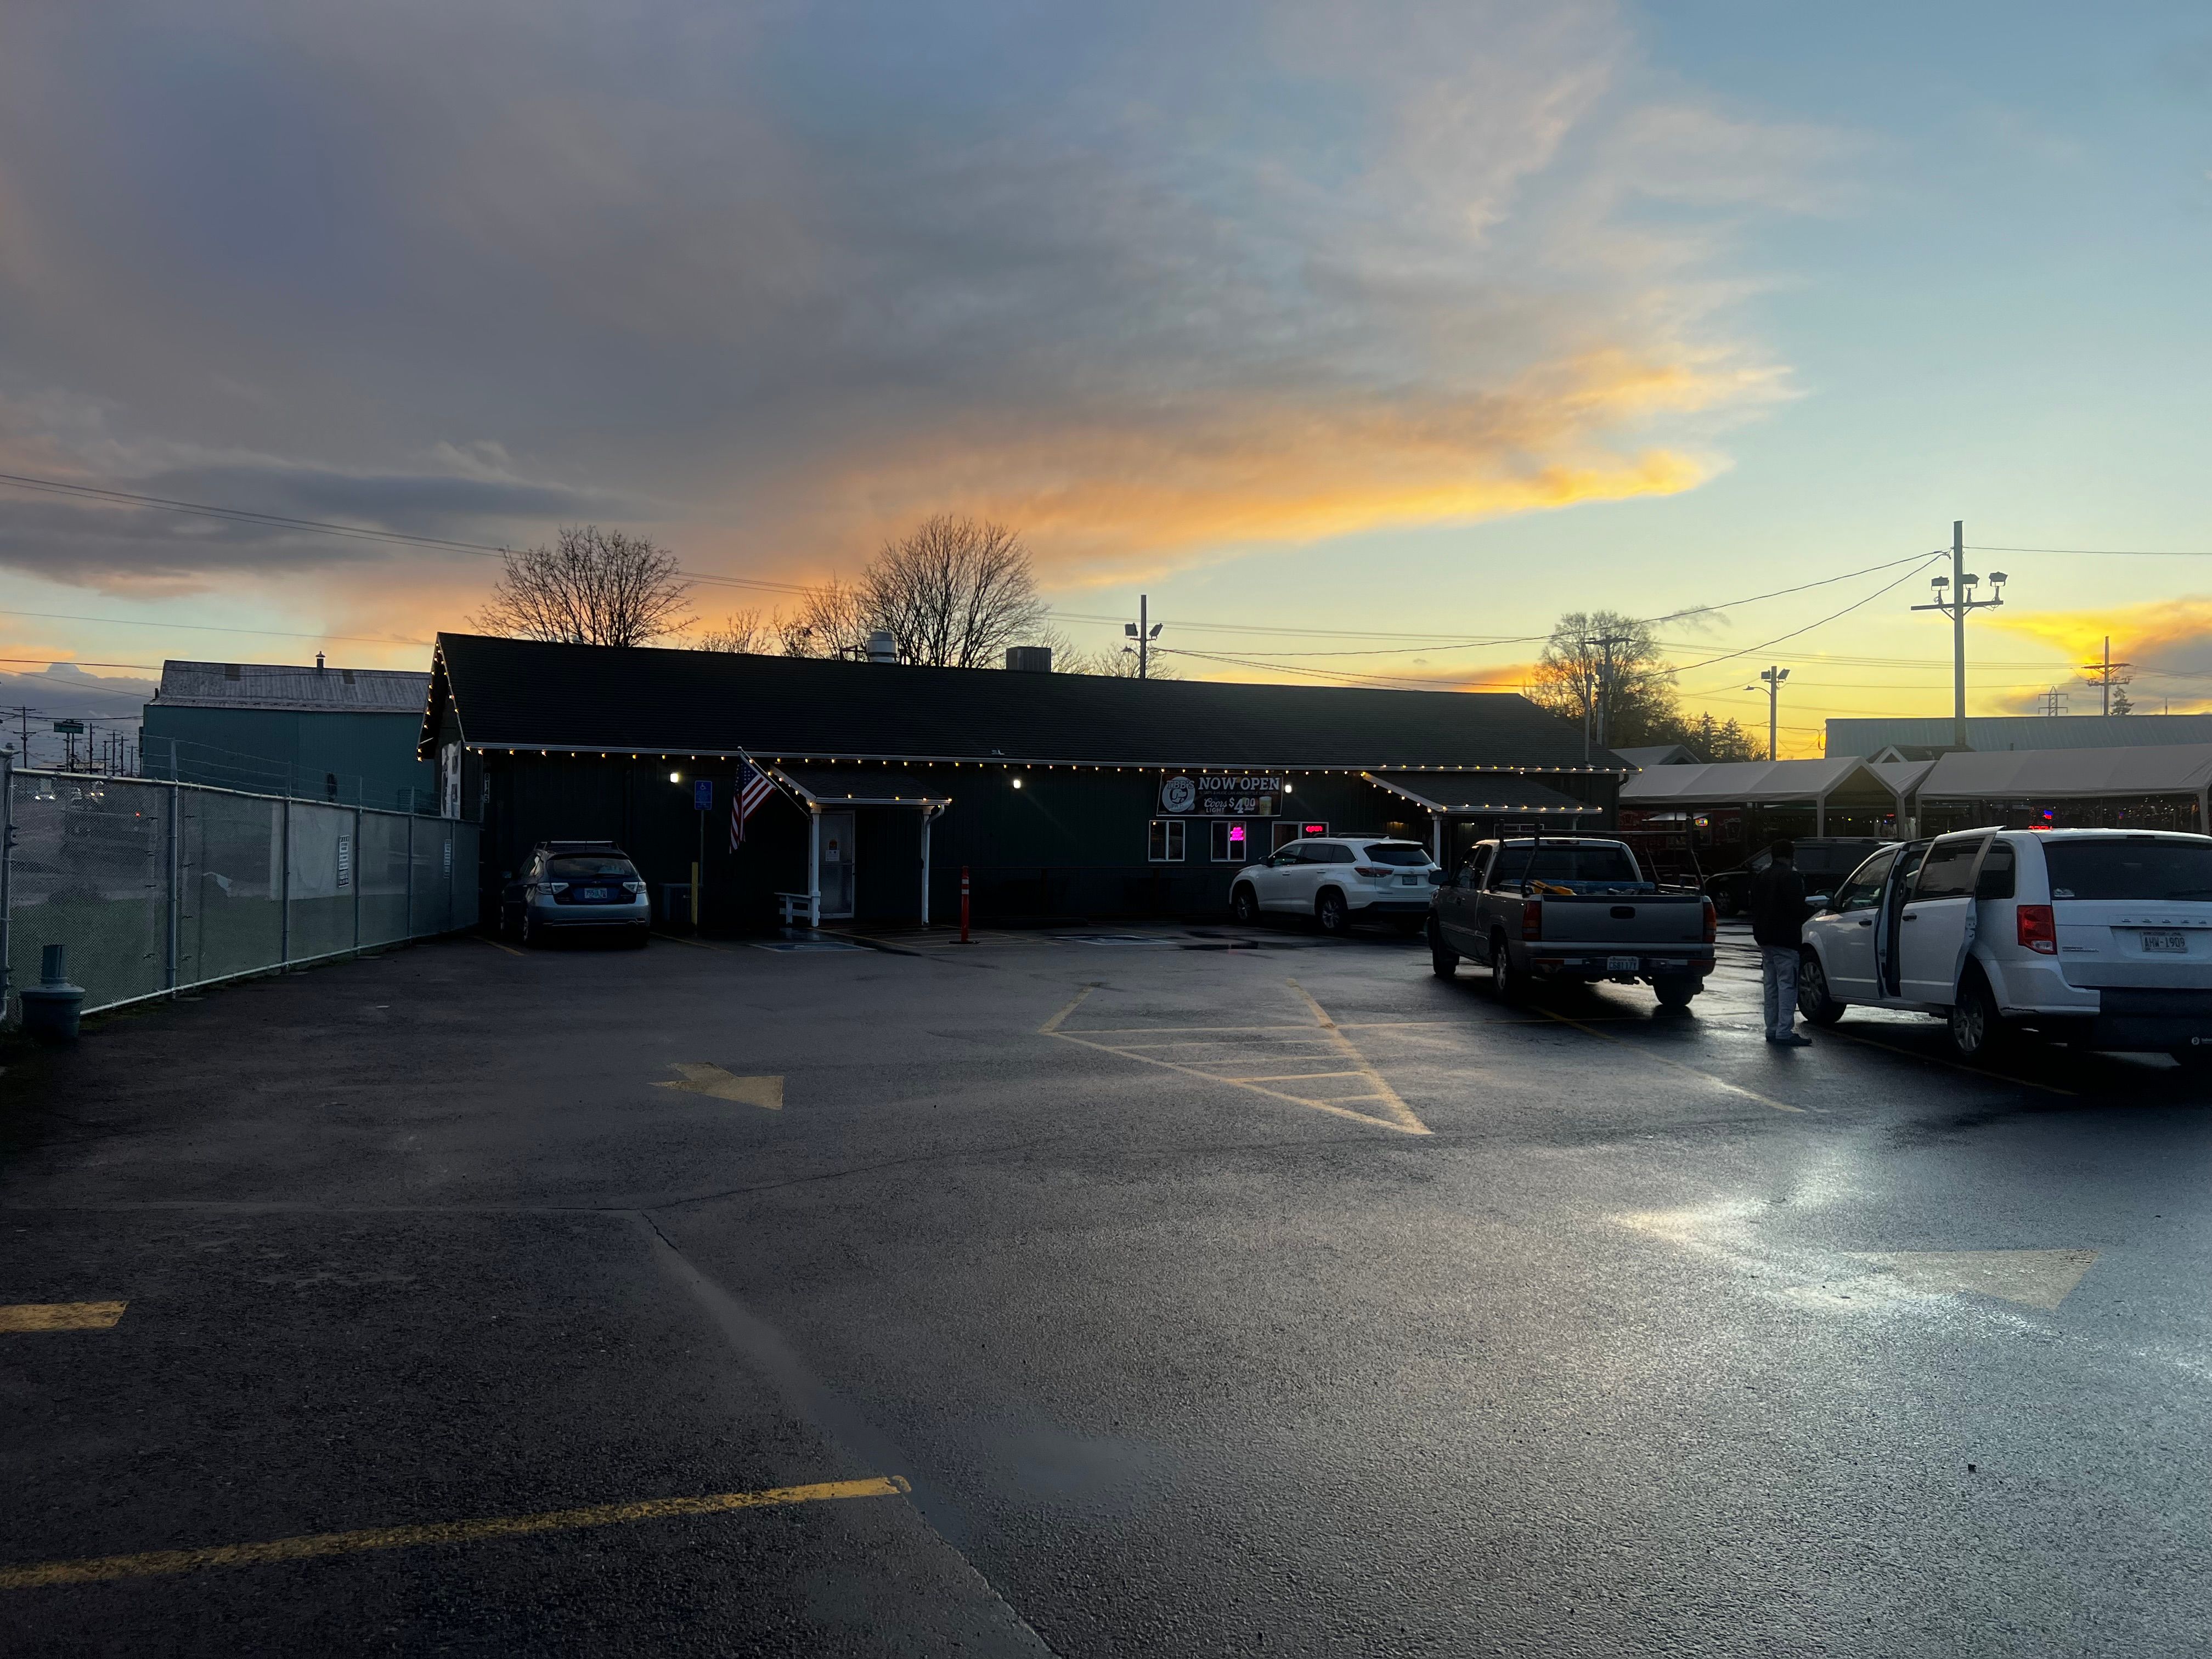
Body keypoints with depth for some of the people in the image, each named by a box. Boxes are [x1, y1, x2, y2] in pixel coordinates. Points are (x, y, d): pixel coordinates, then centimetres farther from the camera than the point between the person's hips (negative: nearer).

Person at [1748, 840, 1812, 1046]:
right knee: (1787, 984, -8)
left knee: (1771, 985, 13)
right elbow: (1798, 908, -17)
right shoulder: (1791, 877, -12)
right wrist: (1798, 926, 2)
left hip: (1765, 938, 8)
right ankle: (1785, 1031, -12)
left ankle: (1772, 1029, 16)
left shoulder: (1760, 878, 15)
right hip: (1785, 938, -8)